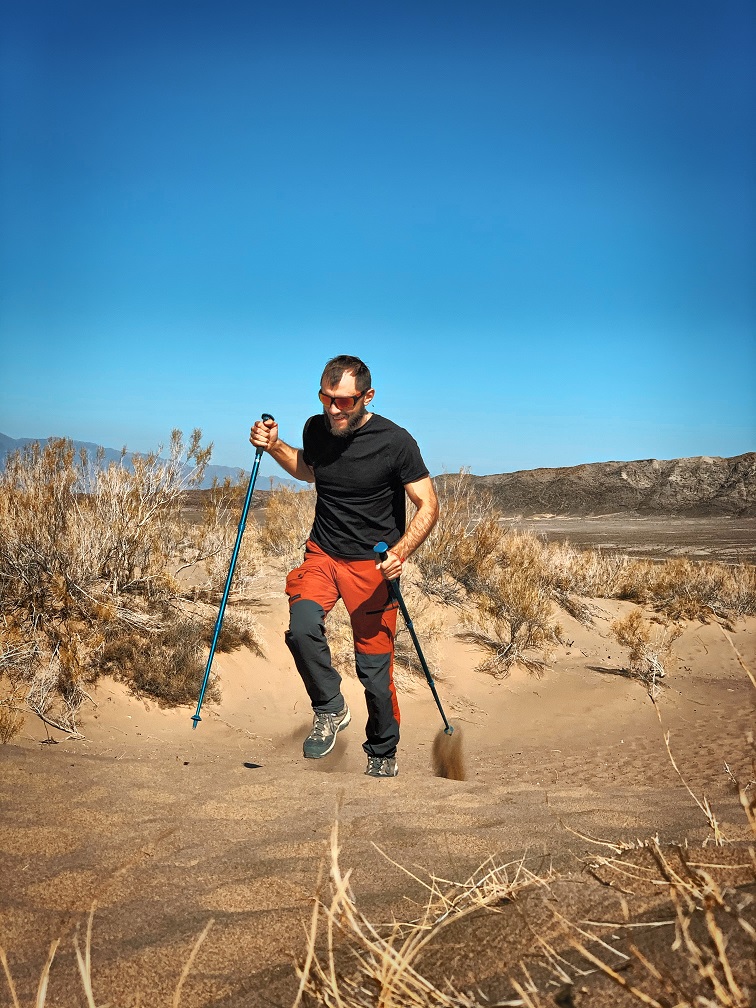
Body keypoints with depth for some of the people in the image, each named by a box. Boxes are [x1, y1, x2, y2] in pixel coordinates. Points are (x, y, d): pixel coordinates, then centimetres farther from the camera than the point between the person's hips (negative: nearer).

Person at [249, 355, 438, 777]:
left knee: (375, 667, 1)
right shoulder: (316, 429, -1)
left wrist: (401, 551, -25)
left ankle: (383, 754, 27)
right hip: (322, 554, 3)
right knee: (302, 628, -25)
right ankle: (331, 710, 2)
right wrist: (276, 448, 4)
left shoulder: (395, 442, -15)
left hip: (373, 566, -3)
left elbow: (428, 506, -9)